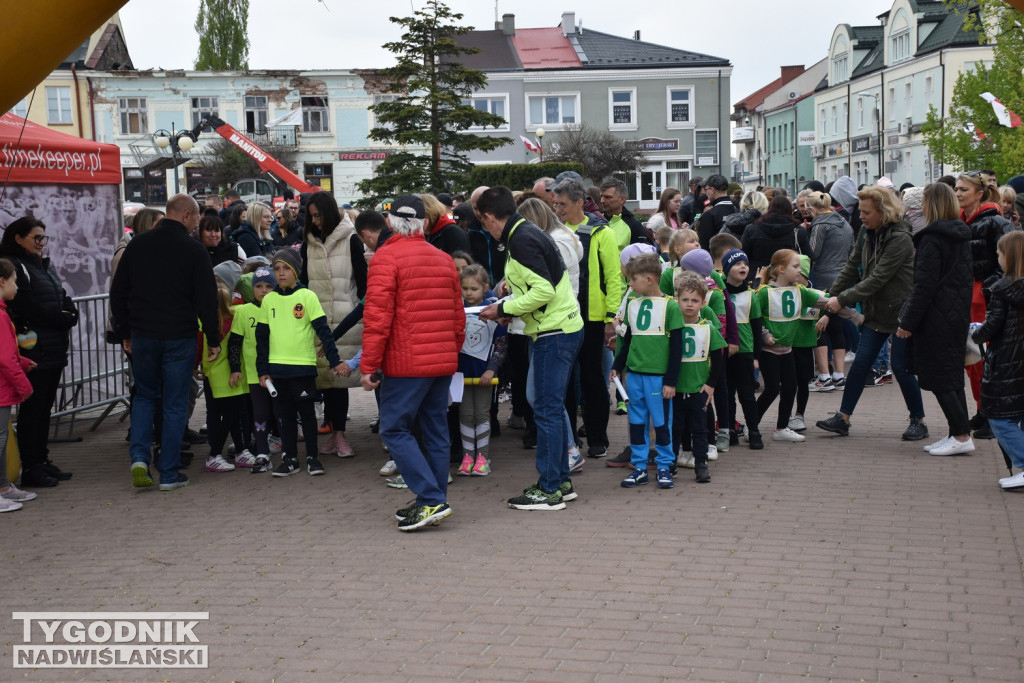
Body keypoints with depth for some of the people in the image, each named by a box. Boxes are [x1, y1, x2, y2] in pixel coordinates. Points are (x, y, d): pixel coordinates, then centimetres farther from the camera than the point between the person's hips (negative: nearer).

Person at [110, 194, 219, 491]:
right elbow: (207, 299, -9)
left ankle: (139, 457, 2)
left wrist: (125, 332, 16)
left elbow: (118, 293, 9)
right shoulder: (194, 250, -8)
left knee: (145, 395, 20)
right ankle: (169, 474, 8)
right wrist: (213, 339, 0)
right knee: (175, 405, 5)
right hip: (179, 338, -3)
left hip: (143, 336, 3)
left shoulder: (137, 245, 4)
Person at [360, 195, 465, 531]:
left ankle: (432, 499, -10)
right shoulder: (444, 259, 12)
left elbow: (377, 316, -14)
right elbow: (458, 316, 15)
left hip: (407, 364, -7)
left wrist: (368, 365, -12)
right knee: (436, 430, 11)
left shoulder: (386, 257, -8)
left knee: (395, 430, -1)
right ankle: (431, 504, 16)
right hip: (444, 362, 7)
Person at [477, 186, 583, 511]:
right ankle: (561, 481, 23)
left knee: (547, 409, -5)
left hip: (555, 333, -10)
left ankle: (549, 490, 0)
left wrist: (503, 309, -13)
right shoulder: (527, 232, 15)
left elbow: (544, 291, -23)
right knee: (552, 407, 15)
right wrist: (506, 307, 14)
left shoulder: (522, 241, -16)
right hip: (562, 328, 10)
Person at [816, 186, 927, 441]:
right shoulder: (867, 233, 4)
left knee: (900, 367, -3)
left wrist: (842, 299, -24)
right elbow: (852, 268, 10)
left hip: (900, 311, -7)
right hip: (876, 310, 7)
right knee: (860, 362, 5)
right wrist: (830, 298, 3)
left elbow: (877, 278, -24)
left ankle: (919, 421, 13)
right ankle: (842, 419, 8)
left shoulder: (900, 238, -21)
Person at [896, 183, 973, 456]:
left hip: (936, 318, -9)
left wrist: (908, 322, -14)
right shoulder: (962, 236, 11)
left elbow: (924, 285, -18)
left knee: (939, 377, -4)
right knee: (952, 375, 13)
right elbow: (964, 278, 16)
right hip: (958, 315, 9)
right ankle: (958, 433, 15)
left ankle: (961, 435, -6)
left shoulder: (932, 239, -15)